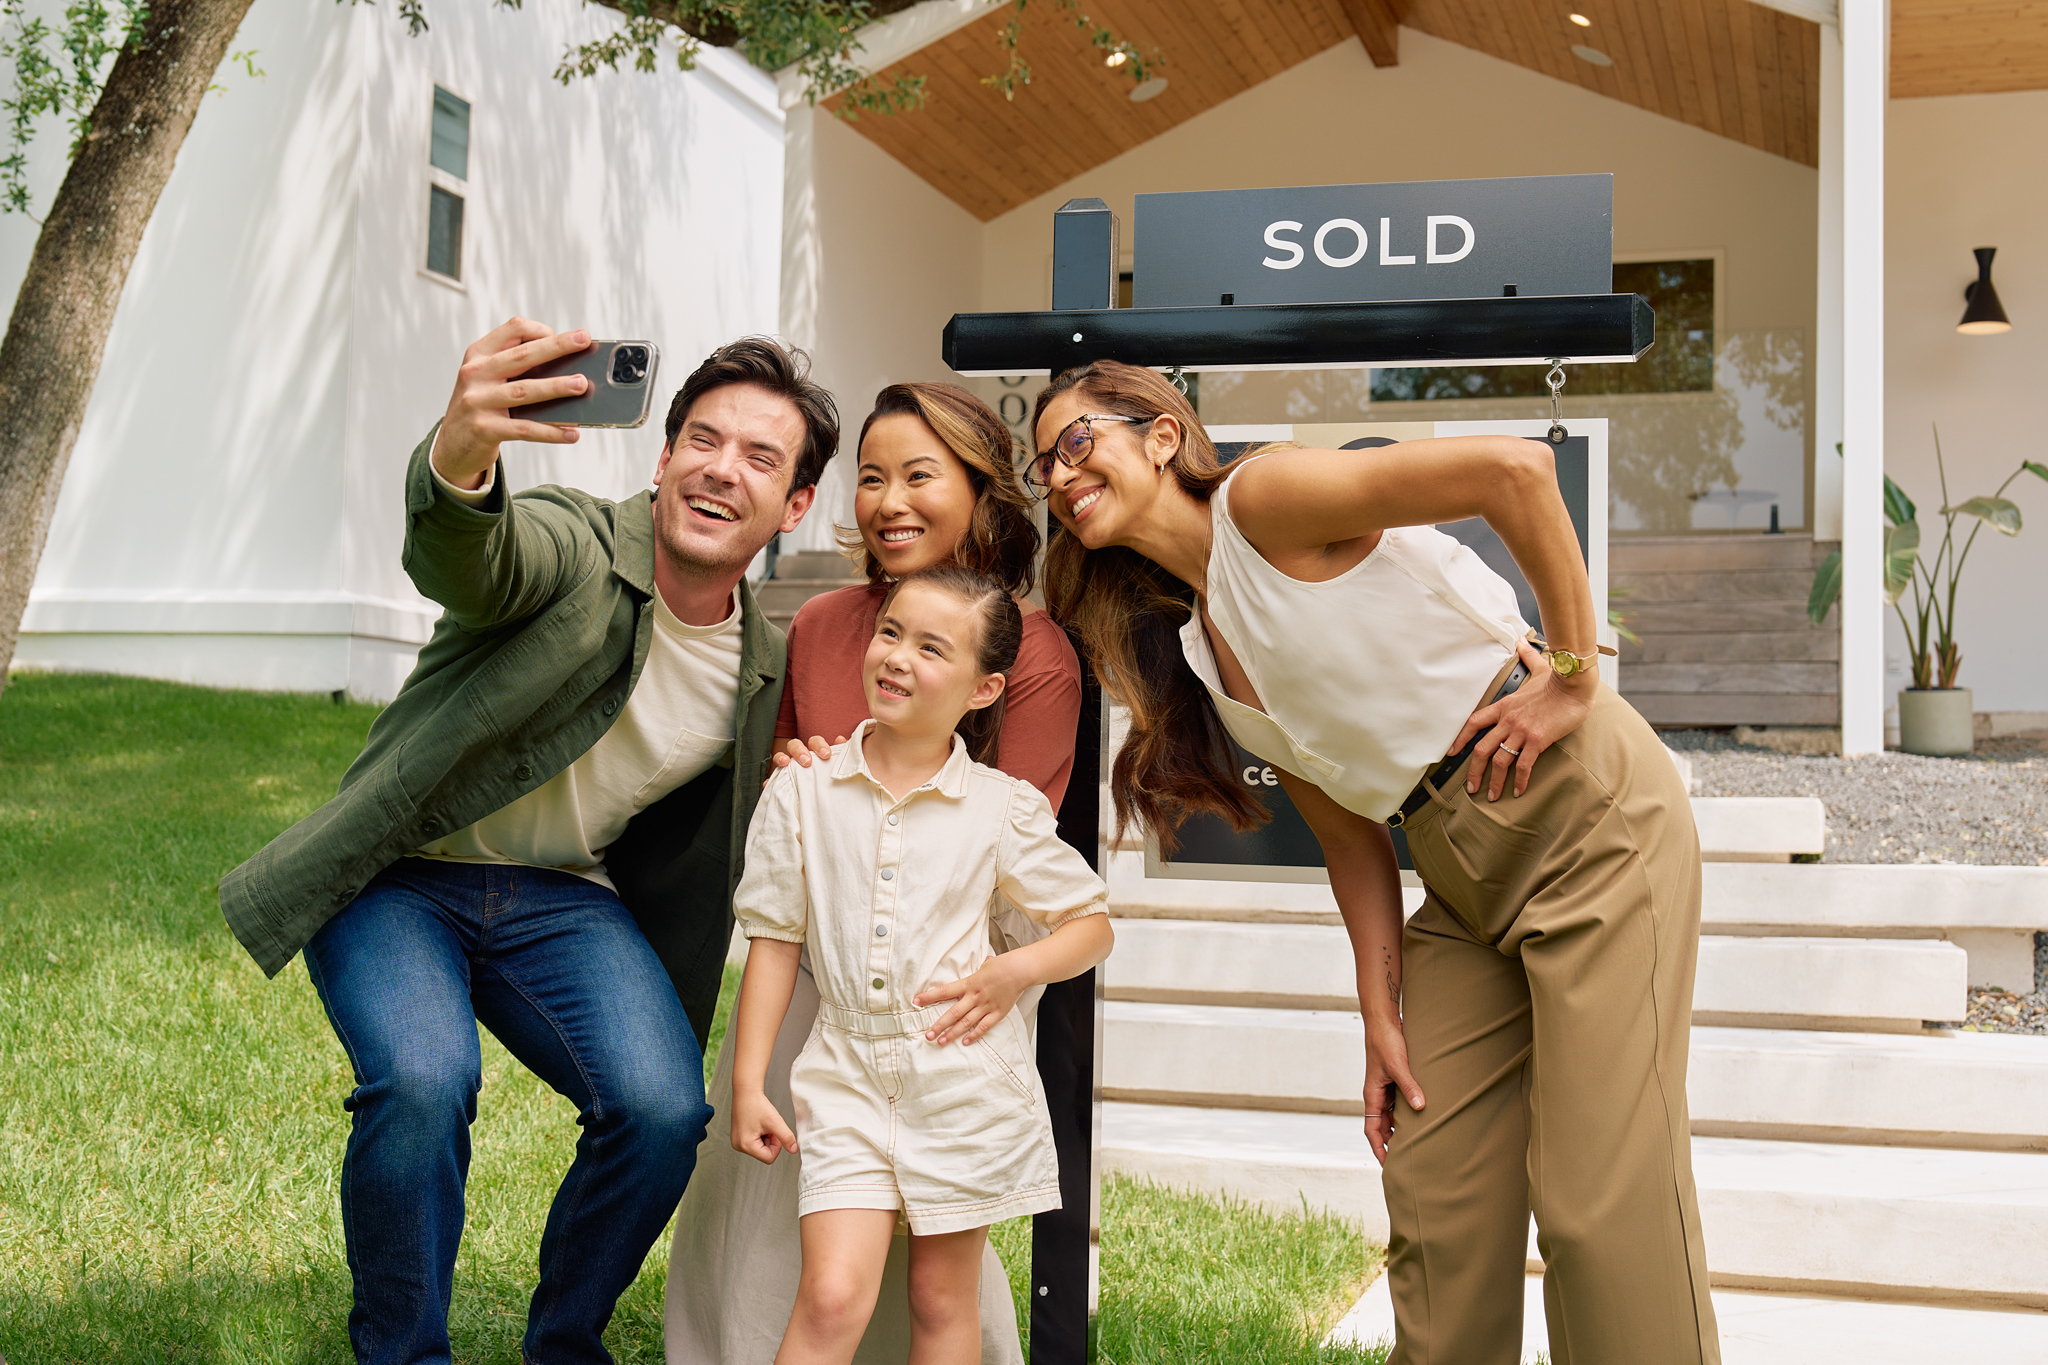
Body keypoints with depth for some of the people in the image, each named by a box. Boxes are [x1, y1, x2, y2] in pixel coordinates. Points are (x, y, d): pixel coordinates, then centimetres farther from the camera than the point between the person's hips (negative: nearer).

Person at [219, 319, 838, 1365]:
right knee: (424, 1081, -31)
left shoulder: (767, 669, 1)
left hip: (564, 898, 4)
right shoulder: (568, 549, -16)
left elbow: (703, 852, 18)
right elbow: (462, 556, -42)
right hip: (404, 878, -4)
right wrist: (458, 456, -66)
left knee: (664, 1109, -20)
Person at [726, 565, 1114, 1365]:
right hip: (848, 1074, 0)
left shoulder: (1004, 808, -1)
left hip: (966, 1078, 0)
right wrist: (748, 1085, 2)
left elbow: (1092, 925, 8)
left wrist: (1019, 970, -11)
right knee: (833, 1295, -12)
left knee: (943, 1297, 9)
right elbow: (774, 943, 5)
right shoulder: (800, 794, 0)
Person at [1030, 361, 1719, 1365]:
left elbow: (1513, 466, -21)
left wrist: (1571, 673, -17)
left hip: (1593, 815, -8)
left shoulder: (1264, 500, -12)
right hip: (1463, 884, 8)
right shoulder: (1195, 656, 12)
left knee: (1601, 1195, -7)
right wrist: (1381, 1016, 5)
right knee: (1433, 1193, 8)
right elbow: (1348, 830, 11)